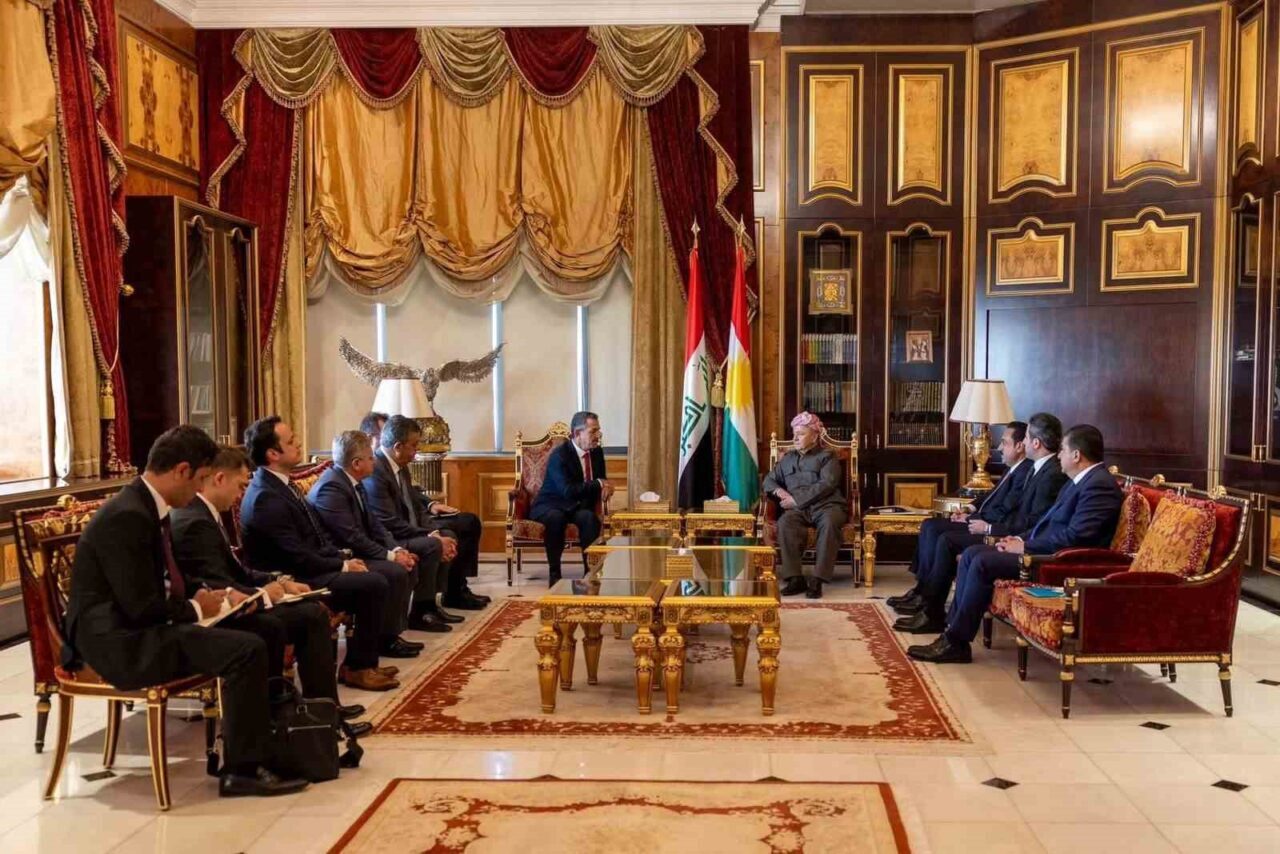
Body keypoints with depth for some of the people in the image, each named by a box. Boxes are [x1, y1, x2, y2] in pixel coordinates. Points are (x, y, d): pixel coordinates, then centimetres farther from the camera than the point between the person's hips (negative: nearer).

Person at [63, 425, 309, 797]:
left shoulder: (150, 507, 10)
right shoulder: (127, 517, -22)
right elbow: (142, 607, -24)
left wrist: (218, 594, 6)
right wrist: (196, 608, -7)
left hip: (137, 628, 10)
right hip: (119, 641, -10)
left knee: (254, 633, 8)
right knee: (246, 650, -22)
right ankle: (242, 769, -10)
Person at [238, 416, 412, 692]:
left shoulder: (280, 484, 10)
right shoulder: (266, 498, -21)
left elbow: (316, 537, 16)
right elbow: (299, 559, -21)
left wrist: (344, 559, 2)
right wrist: (344, 566, -9)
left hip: (304, 573, 10)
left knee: (376, 580, 9)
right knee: (374, 584, -17)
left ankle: (364, 657, 15)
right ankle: (356, 667, -4)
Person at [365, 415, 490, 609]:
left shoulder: (399, 463, 2)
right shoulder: (375, 472, -26)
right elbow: (390, 525, -29)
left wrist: (430, 505, 3)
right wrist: (433, 536, -30)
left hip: (413, 522, 11)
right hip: (394, 538, -10)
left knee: (470, 522, 12)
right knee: (443, 545, -32)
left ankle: (457, 589, 13)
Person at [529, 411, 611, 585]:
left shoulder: (597, 452, 3)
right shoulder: (559, 455, -18)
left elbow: (601, 479, 14)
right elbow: (568, 491, -27)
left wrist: (604, 487, -11)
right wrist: (598, 484, -20)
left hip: (578, 507, 5)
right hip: (550, 506, -5)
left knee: (590, 517, -30)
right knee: (556, 517, -39)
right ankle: (554, 573, -29)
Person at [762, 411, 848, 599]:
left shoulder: (827, 457, 9)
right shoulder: (787, 459, 25)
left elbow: (826, 485, -6)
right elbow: (769, 479, 27)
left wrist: (796, 499, -13)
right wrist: (778, 490, 2)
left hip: (826, 505, -3)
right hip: (798, 509, 3)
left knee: (829, 522, -39)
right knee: (785, 522, -33)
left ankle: (817, 579, -40)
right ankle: (794, 578, -35)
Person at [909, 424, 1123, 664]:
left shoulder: (1099, 485, -16)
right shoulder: (1080, 481, 17)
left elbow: (1074, 537, -25)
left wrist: (1025, 547, -16)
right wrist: (1021, 539, 5)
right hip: (1045, 550, 11)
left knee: (983, 562, -22)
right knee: (971, 554, 1)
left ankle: (957, 642, -15)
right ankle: (954, 628, -2)